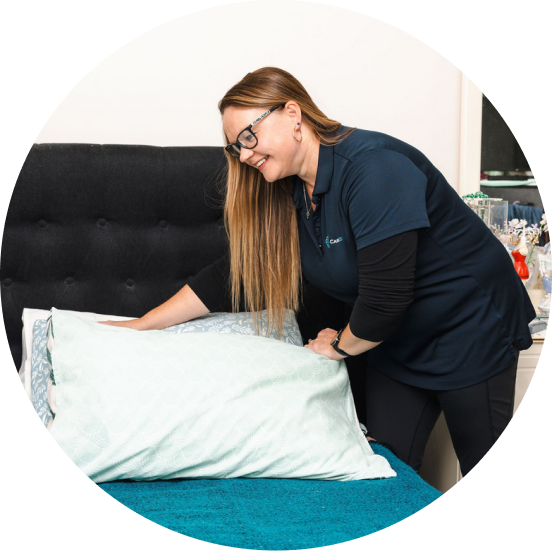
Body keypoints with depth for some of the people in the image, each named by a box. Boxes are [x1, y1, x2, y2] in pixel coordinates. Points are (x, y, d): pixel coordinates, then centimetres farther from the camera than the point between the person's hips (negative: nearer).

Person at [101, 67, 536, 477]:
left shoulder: (373, 168, -30)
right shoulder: (286, 194, -3)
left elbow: (386, 298, -32)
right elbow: (235, 275, 2)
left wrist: (339, 345, -12)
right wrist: (140, 326, 0)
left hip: (470, 331, -7)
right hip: (397, 343, 7)